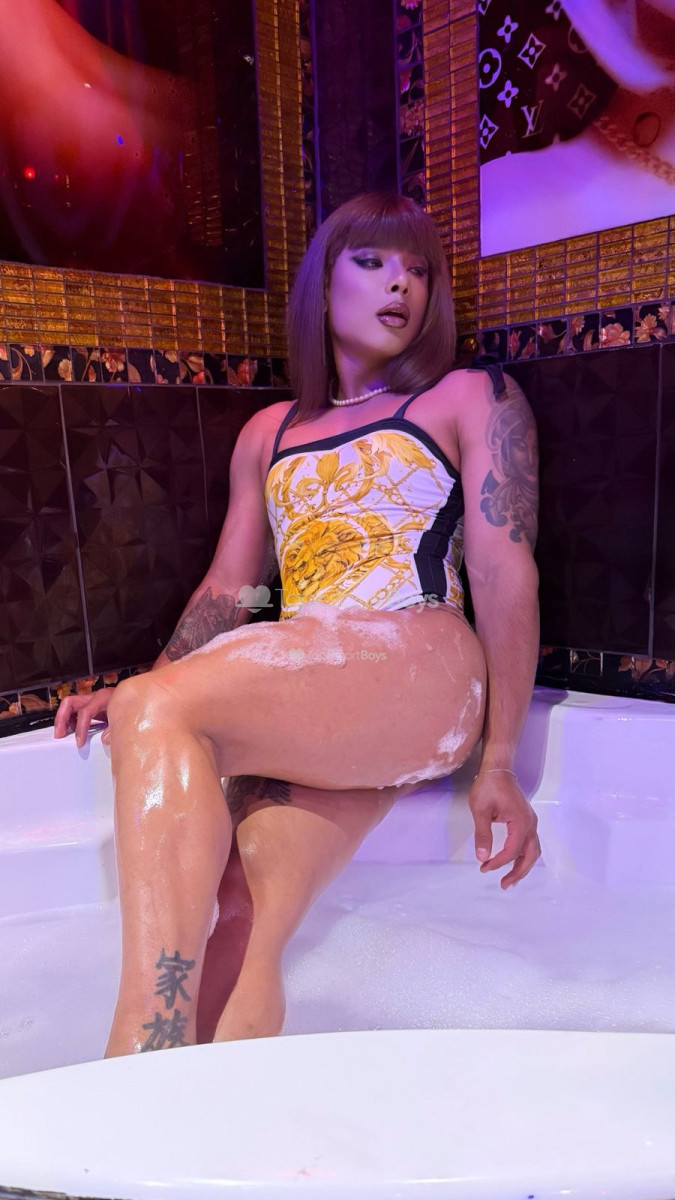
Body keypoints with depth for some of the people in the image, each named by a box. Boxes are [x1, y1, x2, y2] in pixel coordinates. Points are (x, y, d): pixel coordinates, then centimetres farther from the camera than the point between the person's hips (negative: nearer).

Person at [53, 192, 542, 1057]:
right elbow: (228, 589, 23)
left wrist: (498, 764, -3)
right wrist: (132, 695, 8)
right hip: (295, 710, 4)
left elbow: (506, 575, 4)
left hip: (422, 671, -4)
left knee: (160, 709, -28)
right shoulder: (267, 434, 26)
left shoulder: (472, 399, 15)